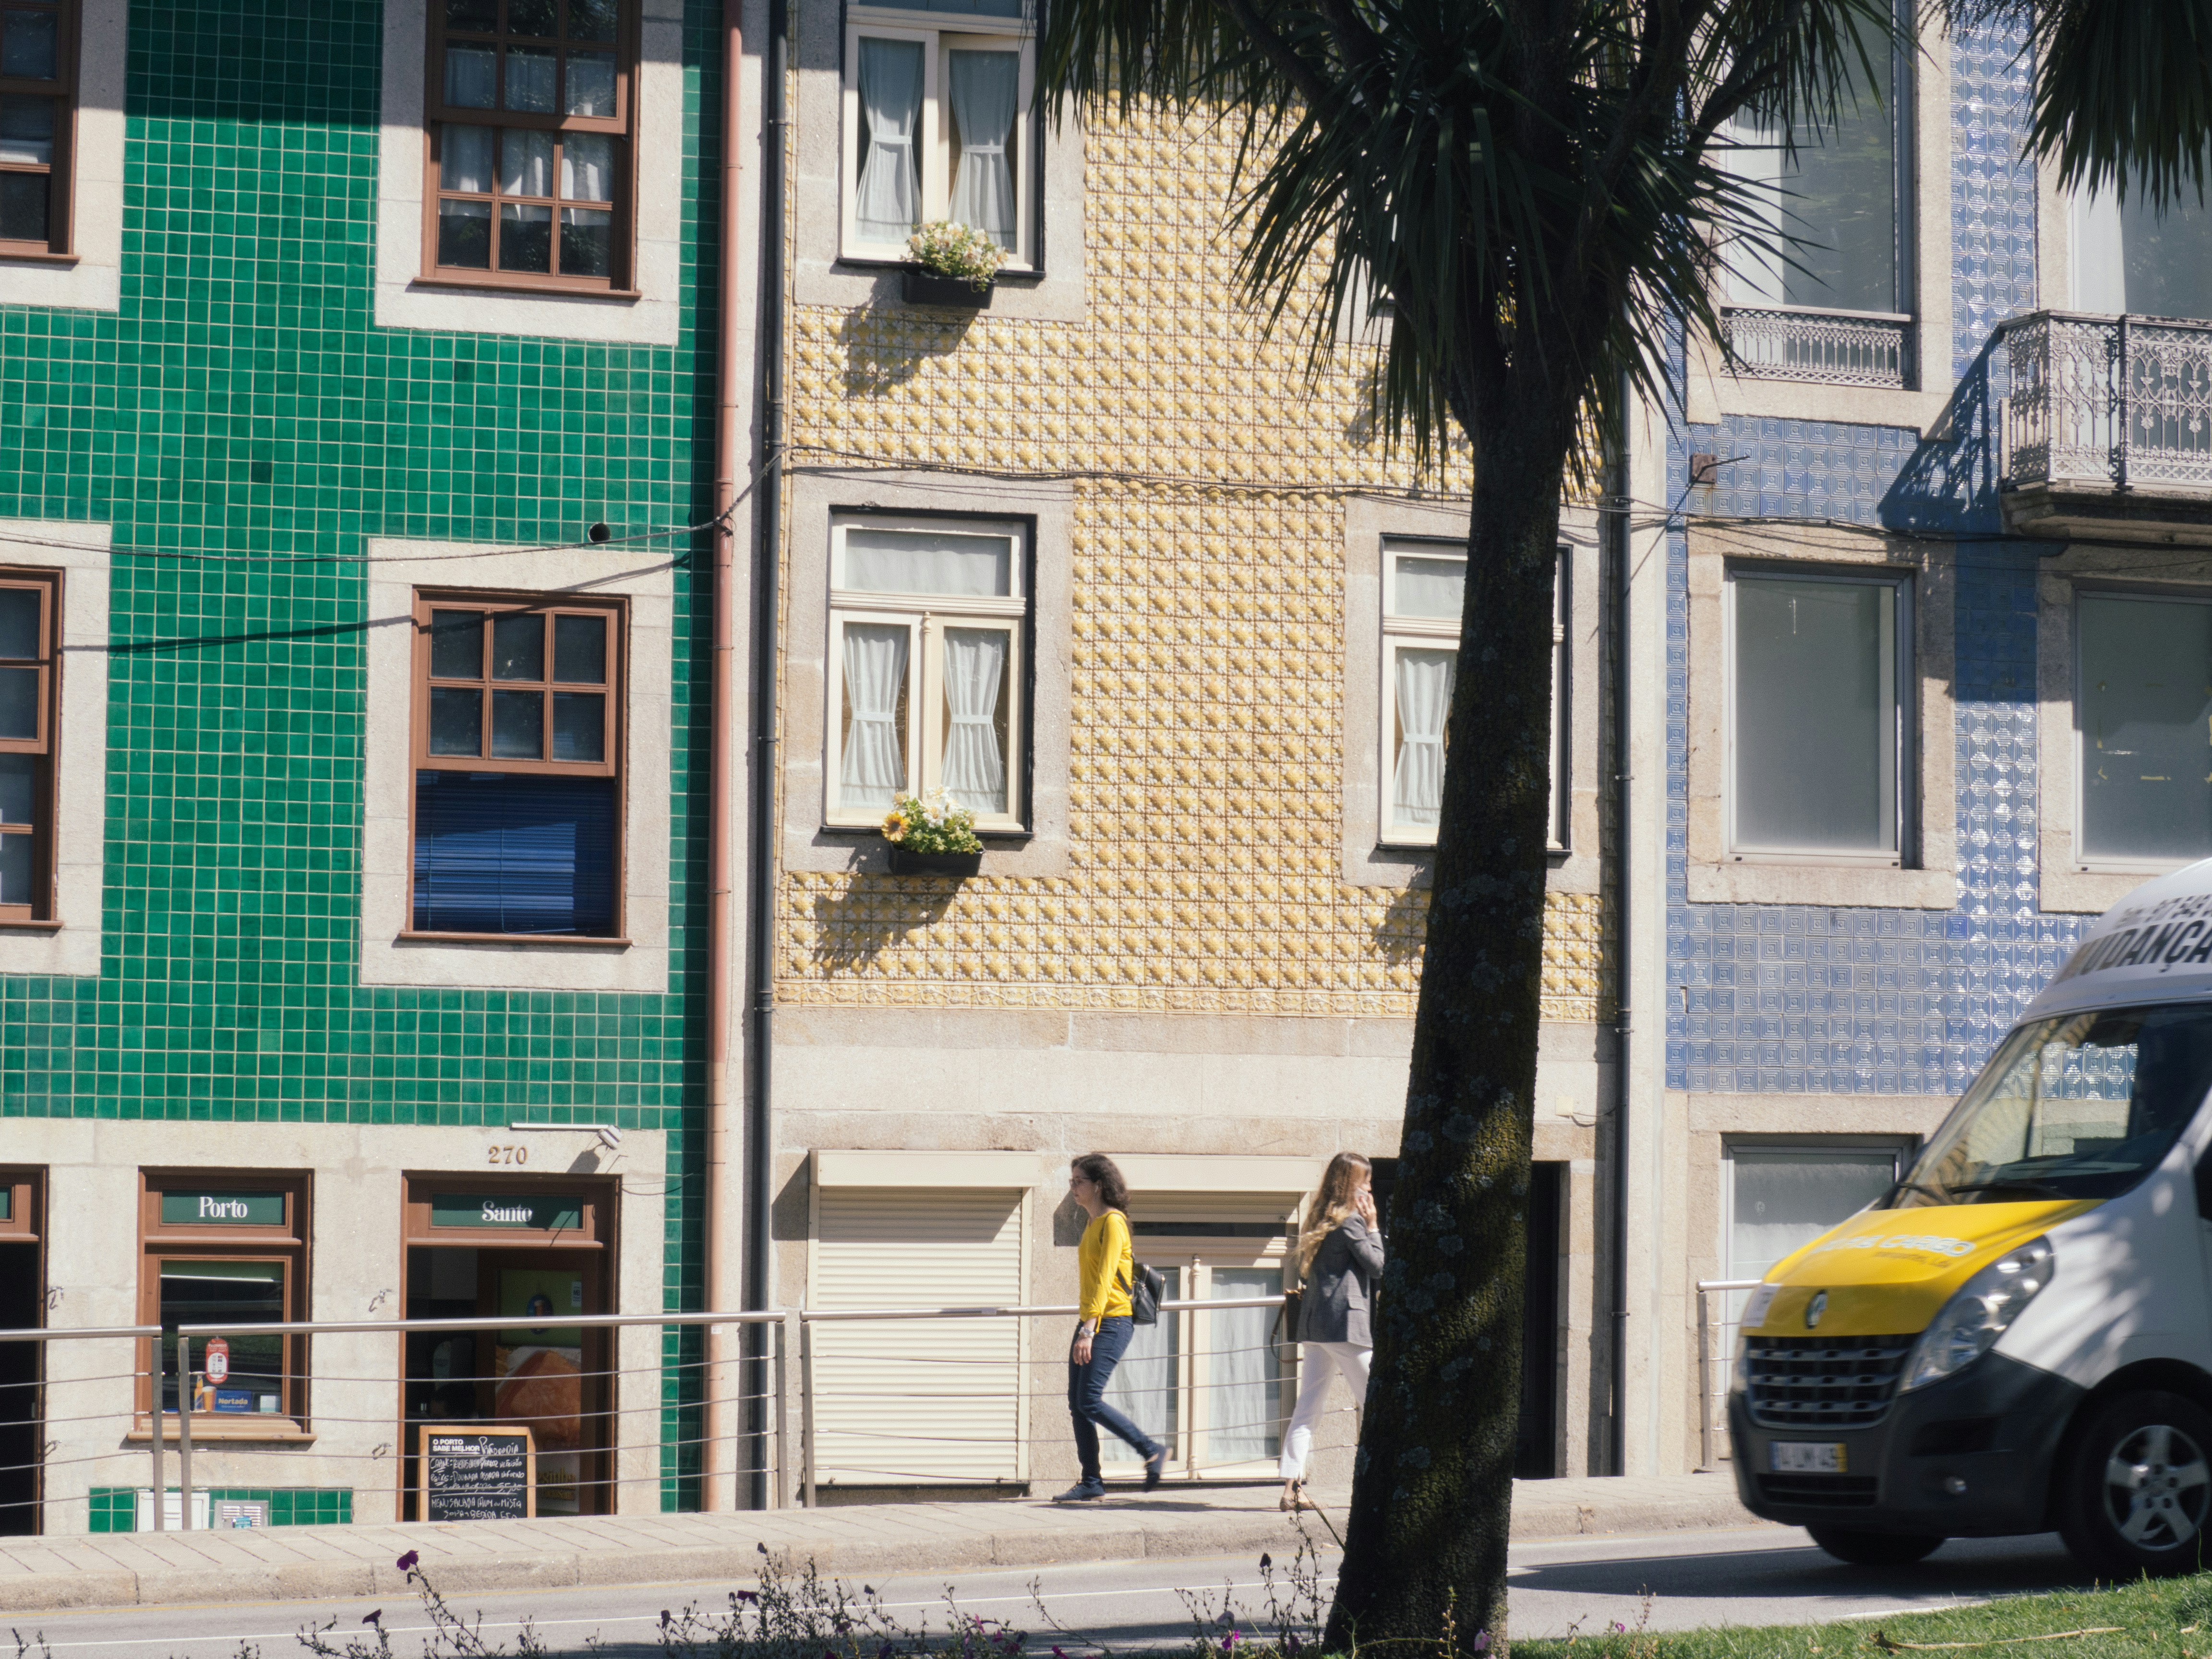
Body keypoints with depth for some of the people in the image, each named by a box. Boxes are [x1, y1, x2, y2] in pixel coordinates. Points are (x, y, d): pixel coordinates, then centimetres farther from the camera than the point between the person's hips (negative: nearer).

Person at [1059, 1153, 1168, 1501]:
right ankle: (1091, 1482, 7)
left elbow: (1104, 1278, -18)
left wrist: (1089, 1330, -24)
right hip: (1090, 1321, 9)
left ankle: (1152, 1451, -3)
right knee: (1077, 1403, 4)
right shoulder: (1092, 1224, 17)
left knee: (1089, 1401, -14)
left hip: (1111, 1322, -9)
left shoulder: (1112, 1222, -11)